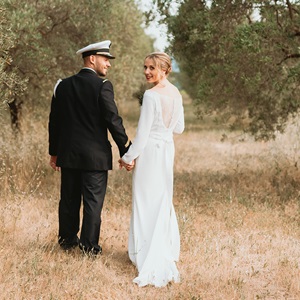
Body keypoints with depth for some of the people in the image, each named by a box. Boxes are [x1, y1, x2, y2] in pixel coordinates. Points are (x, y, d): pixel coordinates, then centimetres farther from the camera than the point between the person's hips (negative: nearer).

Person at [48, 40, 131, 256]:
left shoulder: (63, 85, 5)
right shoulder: (102, 86, -12)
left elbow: (54, 121, 10)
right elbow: (113, 121, -15)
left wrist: (54, 152, 19)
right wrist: (126, 151, -9)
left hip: (68, 155, 5)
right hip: (95, 156, -5)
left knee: (69, 199, 15)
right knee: (93, 201, 3)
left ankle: (67, 239, 26)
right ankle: (89, 246, 6)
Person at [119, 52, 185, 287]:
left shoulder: (151, 95, -18)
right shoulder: (176, 94, 4)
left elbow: (143, 132, -16)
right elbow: (179, 128, 11)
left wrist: (128, 157, -7)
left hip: (150, 151, -8)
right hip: (168, 149, 8)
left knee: (147, 202, 2)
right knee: (163, 201, 19)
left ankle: (149, 257, 6)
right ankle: (168, 251, 29)